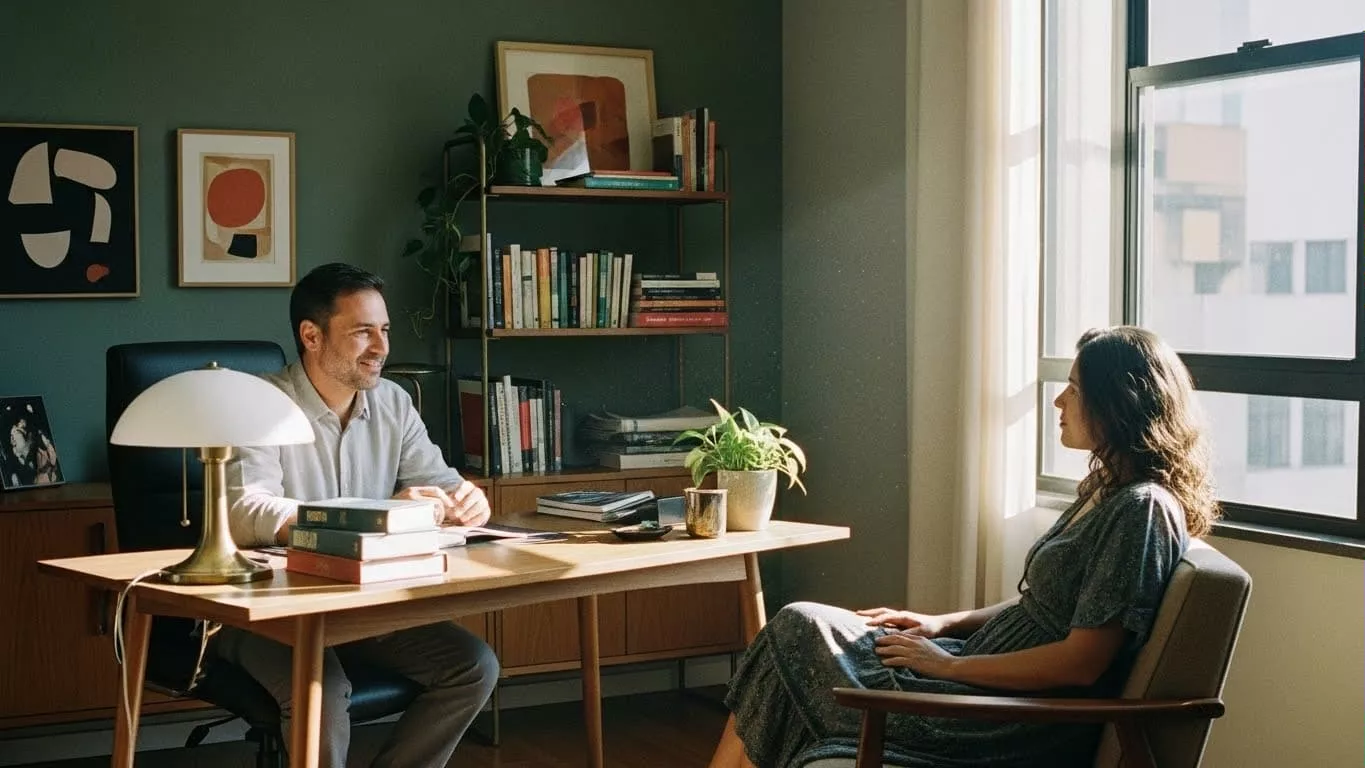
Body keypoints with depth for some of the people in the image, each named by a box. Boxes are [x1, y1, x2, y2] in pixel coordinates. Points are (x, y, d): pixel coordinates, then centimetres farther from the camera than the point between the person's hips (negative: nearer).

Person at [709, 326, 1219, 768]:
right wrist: (943, 625, 8)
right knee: (799, 627, 3)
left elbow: (1082, 661, -22)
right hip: (988, 672, 10)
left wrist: (951, 665, -14)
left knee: (798, 634, -6)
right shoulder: (1107, 492, 12)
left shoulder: (1142, 509, -18)